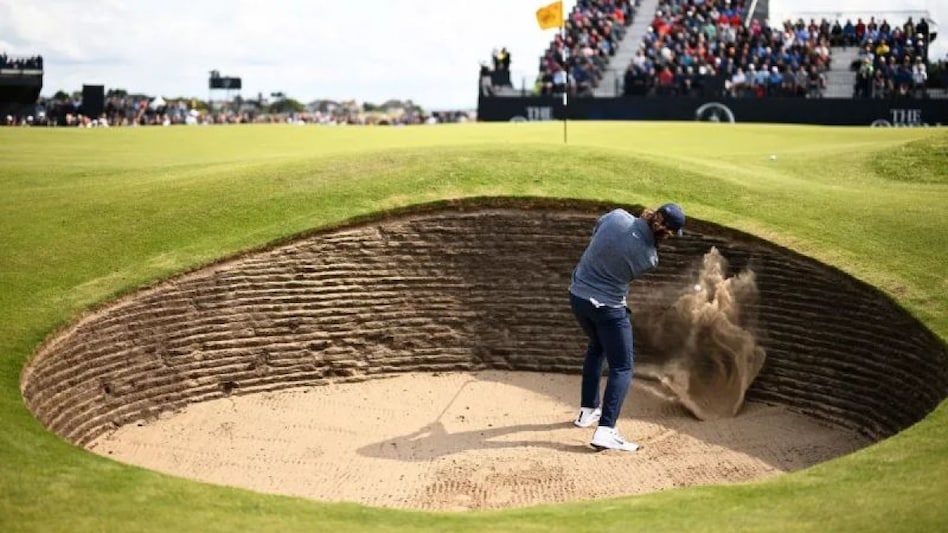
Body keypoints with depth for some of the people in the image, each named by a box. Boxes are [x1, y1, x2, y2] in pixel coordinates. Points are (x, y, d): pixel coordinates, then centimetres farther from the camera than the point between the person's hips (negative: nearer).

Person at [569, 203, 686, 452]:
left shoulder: (617, 216, -12)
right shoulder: (648, 258, -20)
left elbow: (594, 235, 6)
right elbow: (629, 274, -2)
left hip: (578, 295, 7)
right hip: (608, 307, -7)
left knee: (597, 346, 30)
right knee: (621, 368, 3)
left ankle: (587, 411, 37)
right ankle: (605, 430, -11)